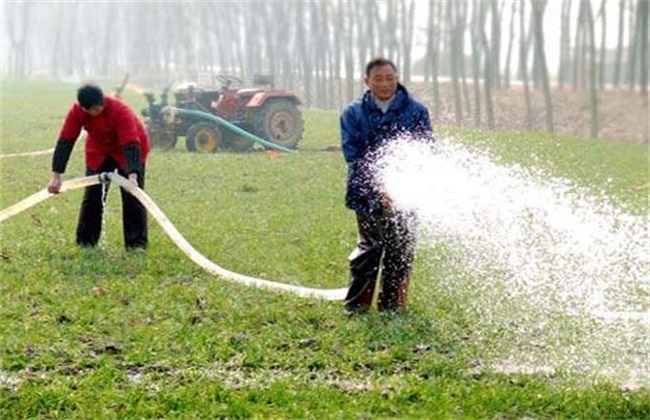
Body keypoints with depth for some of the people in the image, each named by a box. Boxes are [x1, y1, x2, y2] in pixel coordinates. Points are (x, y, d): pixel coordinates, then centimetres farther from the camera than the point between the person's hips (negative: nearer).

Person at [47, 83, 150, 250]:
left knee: (132, 196, -11)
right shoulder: (76, 111, -25)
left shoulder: (120, 111, -37)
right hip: (99, 151, 4)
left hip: (127, 148, -4)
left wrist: (133, 175, -56)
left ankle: (136, 243, -6)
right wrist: (56, 175, -27)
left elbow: (131, 145, -43)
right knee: (92, 195, -1)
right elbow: (65, 141, -23)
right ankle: (85, 242, 9)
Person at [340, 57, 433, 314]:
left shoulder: (416, 112, 5)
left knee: (400, 249, 3)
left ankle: (392, 304, 13)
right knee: (370, 246, -3)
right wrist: (378, 185, -18)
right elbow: (352, 154, -3)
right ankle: (356, 303, 5)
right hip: (368, 194, -1)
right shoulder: (353, 114, 5)